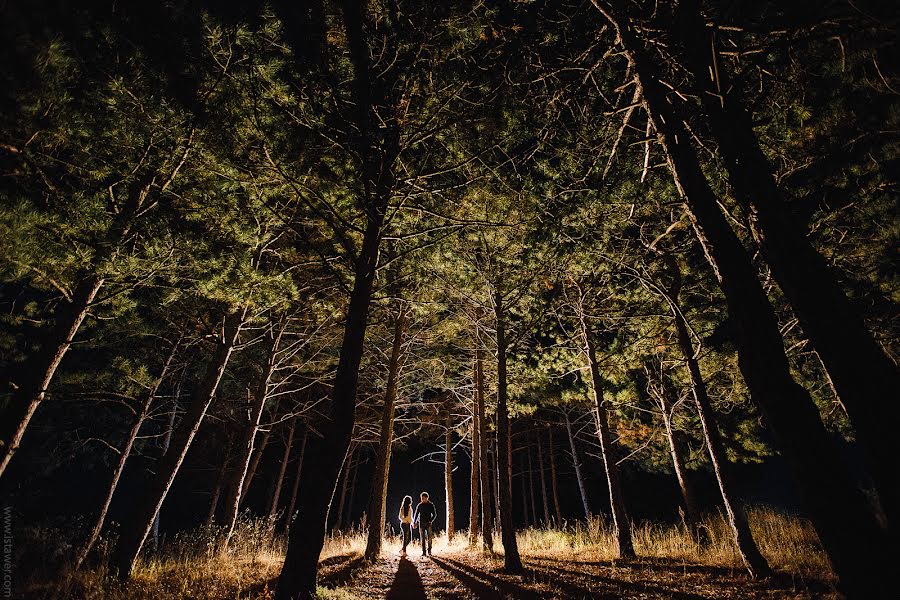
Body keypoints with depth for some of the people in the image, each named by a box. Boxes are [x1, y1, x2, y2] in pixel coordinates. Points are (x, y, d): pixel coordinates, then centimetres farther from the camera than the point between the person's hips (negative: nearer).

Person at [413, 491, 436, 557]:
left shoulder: (431, 505, 0)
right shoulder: (419, 505, 4)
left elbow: (434, 514, 5)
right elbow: (416, 514, 10)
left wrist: (431, 520, -9)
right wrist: (414, 523, 0)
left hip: (428, 524, -2)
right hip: (421, 523, 2)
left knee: (429, 538, -7)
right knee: (422, 538, 1)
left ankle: (429, 551, 3)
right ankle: (424, 552, 7)